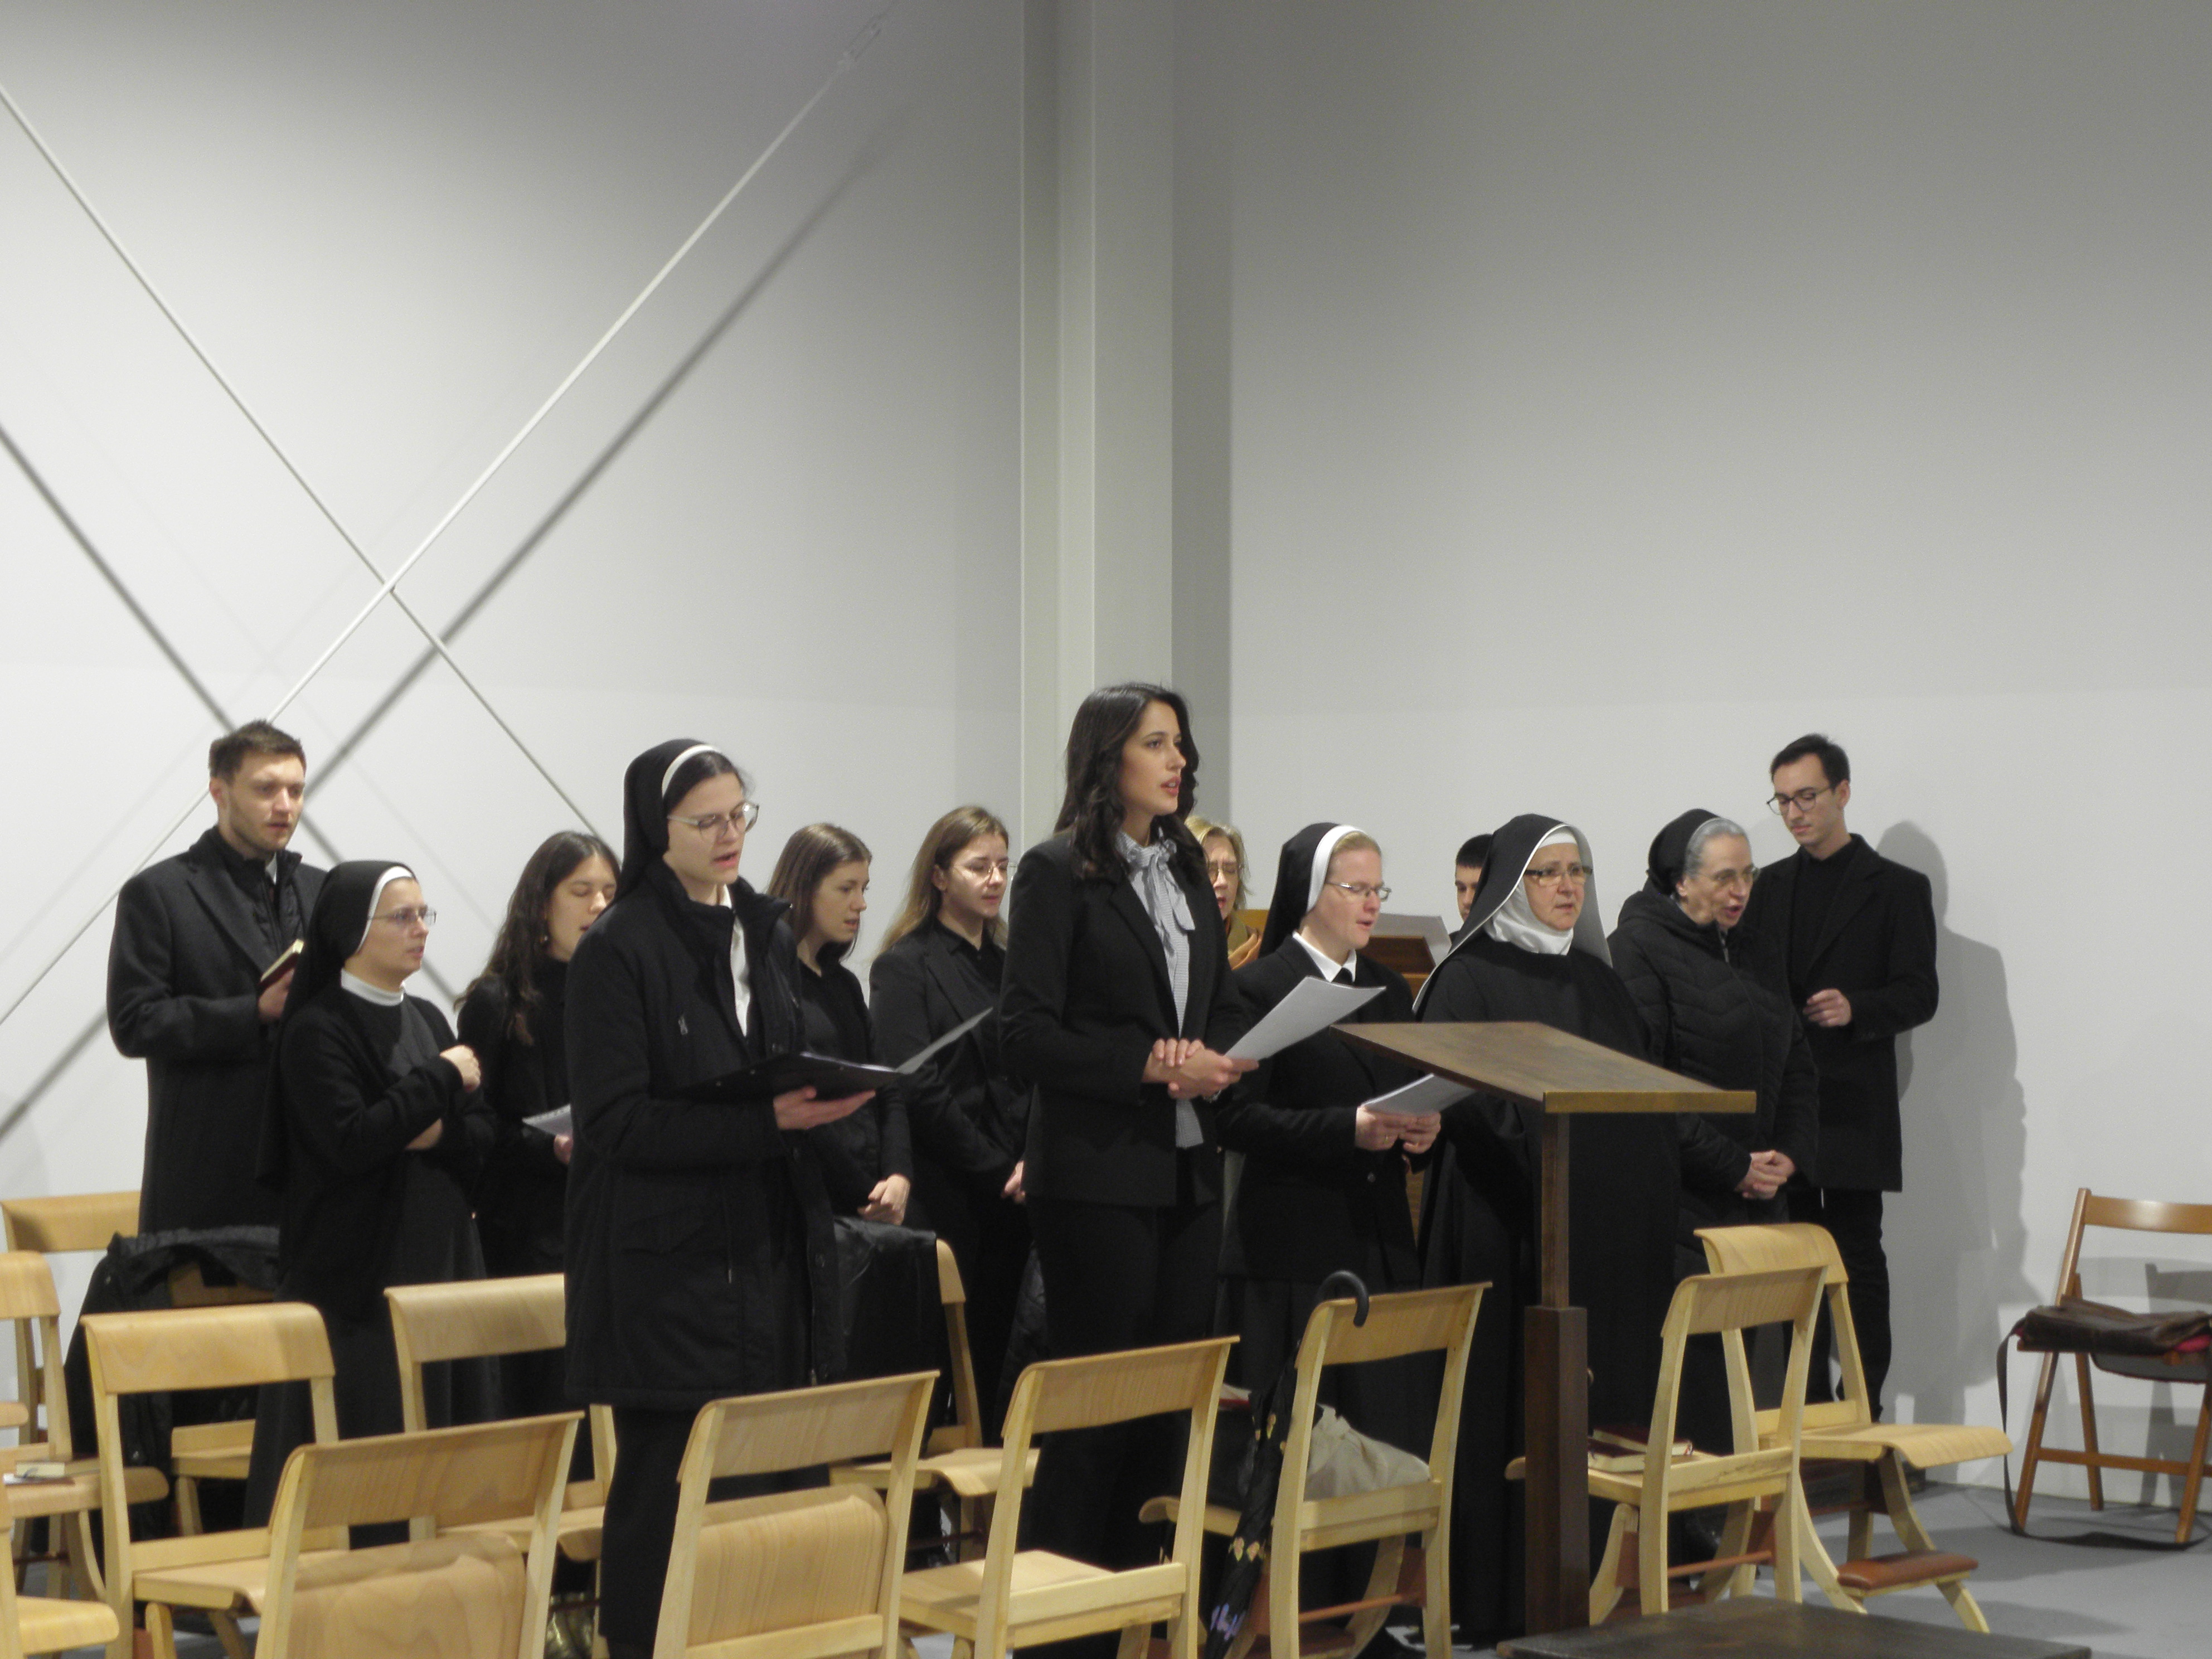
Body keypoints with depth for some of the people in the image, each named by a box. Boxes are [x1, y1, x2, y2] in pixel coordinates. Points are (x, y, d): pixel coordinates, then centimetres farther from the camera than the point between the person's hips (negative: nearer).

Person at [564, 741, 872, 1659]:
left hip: (767, 1253, 6)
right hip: (667, 1264, -6)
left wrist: (824, 1099, 3)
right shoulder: (618, 949, -8)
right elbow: (615, 1122, -15)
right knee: (665, 1480, -3)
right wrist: (766, 1122, -21)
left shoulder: (765, 935, 14)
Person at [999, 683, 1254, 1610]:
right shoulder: (1056, 873, -6)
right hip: (1098, 1175, -7)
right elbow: (1027, 1036, -12)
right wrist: (1146, 1063, -19)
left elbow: (1227, 1008, 19)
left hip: (1189, 1171, 7)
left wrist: (1209, 1063, -4)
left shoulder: (1187, 871, 15)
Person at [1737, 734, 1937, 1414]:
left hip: (1853, 1108, -5)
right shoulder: (1769, 887, 17)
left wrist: (1856, 1009, -21)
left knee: (1857, 1257, -4)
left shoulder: (1897, 888, 1)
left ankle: (1862, 1411, -1)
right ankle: (1808, 1408, 13)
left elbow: (1919, 994, -4)